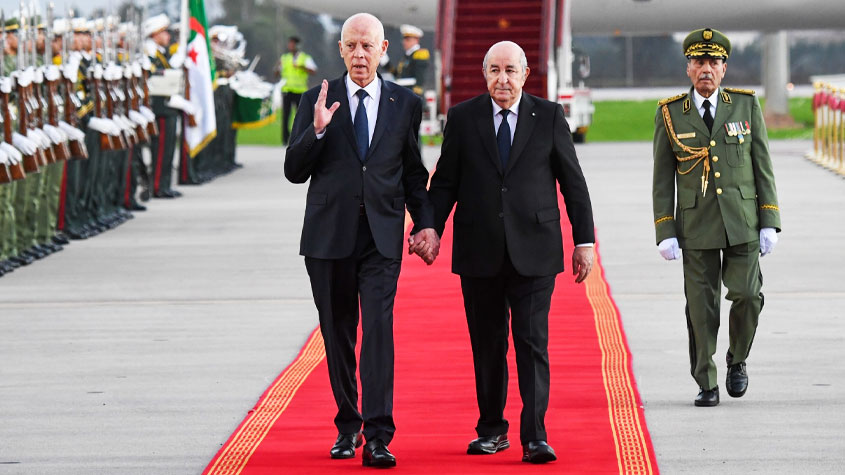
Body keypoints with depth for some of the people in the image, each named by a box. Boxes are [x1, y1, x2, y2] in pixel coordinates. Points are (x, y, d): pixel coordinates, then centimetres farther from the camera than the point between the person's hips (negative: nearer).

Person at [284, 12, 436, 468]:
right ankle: (347, 427, 22)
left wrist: (426, 223, 0)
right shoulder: (316, 100, 5)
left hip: (381, 237, -1)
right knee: (337, 333, 9)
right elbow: (294, 171, 2)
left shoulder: (405, 104, 7)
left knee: (378, 328, -13)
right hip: (328, 236, 1)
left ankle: (377, 436, -17)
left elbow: (414, 173, 13)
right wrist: (317, 130, -15)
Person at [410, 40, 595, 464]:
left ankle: (535, 436, -8)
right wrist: (431, 230, -7)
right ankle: (492, 430, 21)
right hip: (479, 252, 2)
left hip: (534, 252, -1)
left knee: (532, 342, -7)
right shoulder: (462, 118, 5)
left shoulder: (549, 117, 3)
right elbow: (445, 182, 7)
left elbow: (573, 182, 6)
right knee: (487, 344, 8)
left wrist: (584, 241, 2)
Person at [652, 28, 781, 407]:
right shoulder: (670, 114, 3)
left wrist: (769, 222, 0)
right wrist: (665, 232, -3)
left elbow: (763, 167, 6)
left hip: (742, 222, 0)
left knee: (746, 295, -12)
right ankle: (706, 384, 10)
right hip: (695, 226, 0)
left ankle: (737, 361, 14)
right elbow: (662, 179, 4)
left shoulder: (746, 105, 5)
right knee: (701, 307, -1)